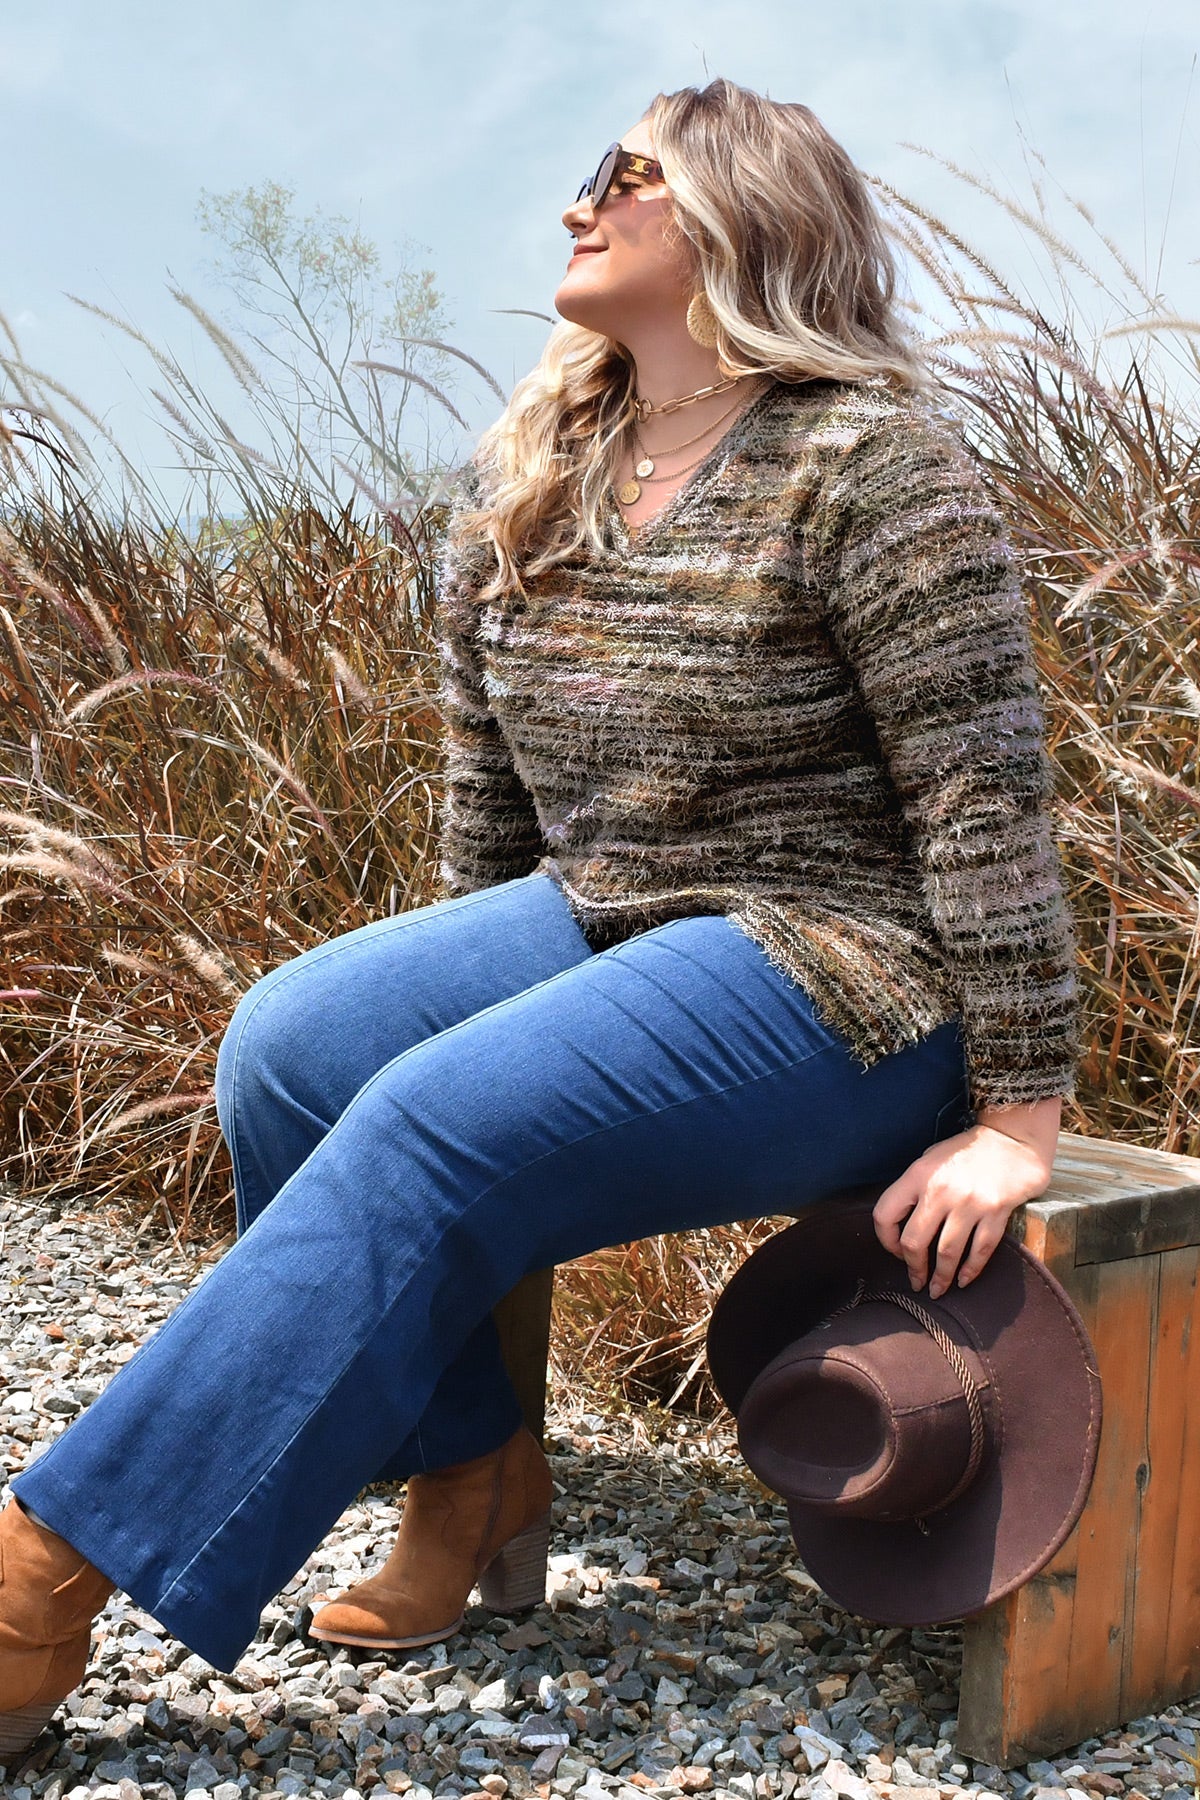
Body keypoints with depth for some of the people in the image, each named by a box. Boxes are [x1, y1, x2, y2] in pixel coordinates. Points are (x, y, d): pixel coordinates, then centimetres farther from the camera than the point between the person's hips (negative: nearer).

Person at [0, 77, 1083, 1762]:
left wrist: (1017, 1123, -18)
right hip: (599, 926, 7)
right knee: (290, 1043, -16)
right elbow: (490, 798, 16)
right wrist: (461, 999, 17)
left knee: (427, 1133, -26)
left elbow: (988, 799, -17)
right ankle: (472, 1472, 0)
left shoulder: (870, 467, -13)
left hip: (841, 978, -7)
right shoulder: (523, 489, 9)